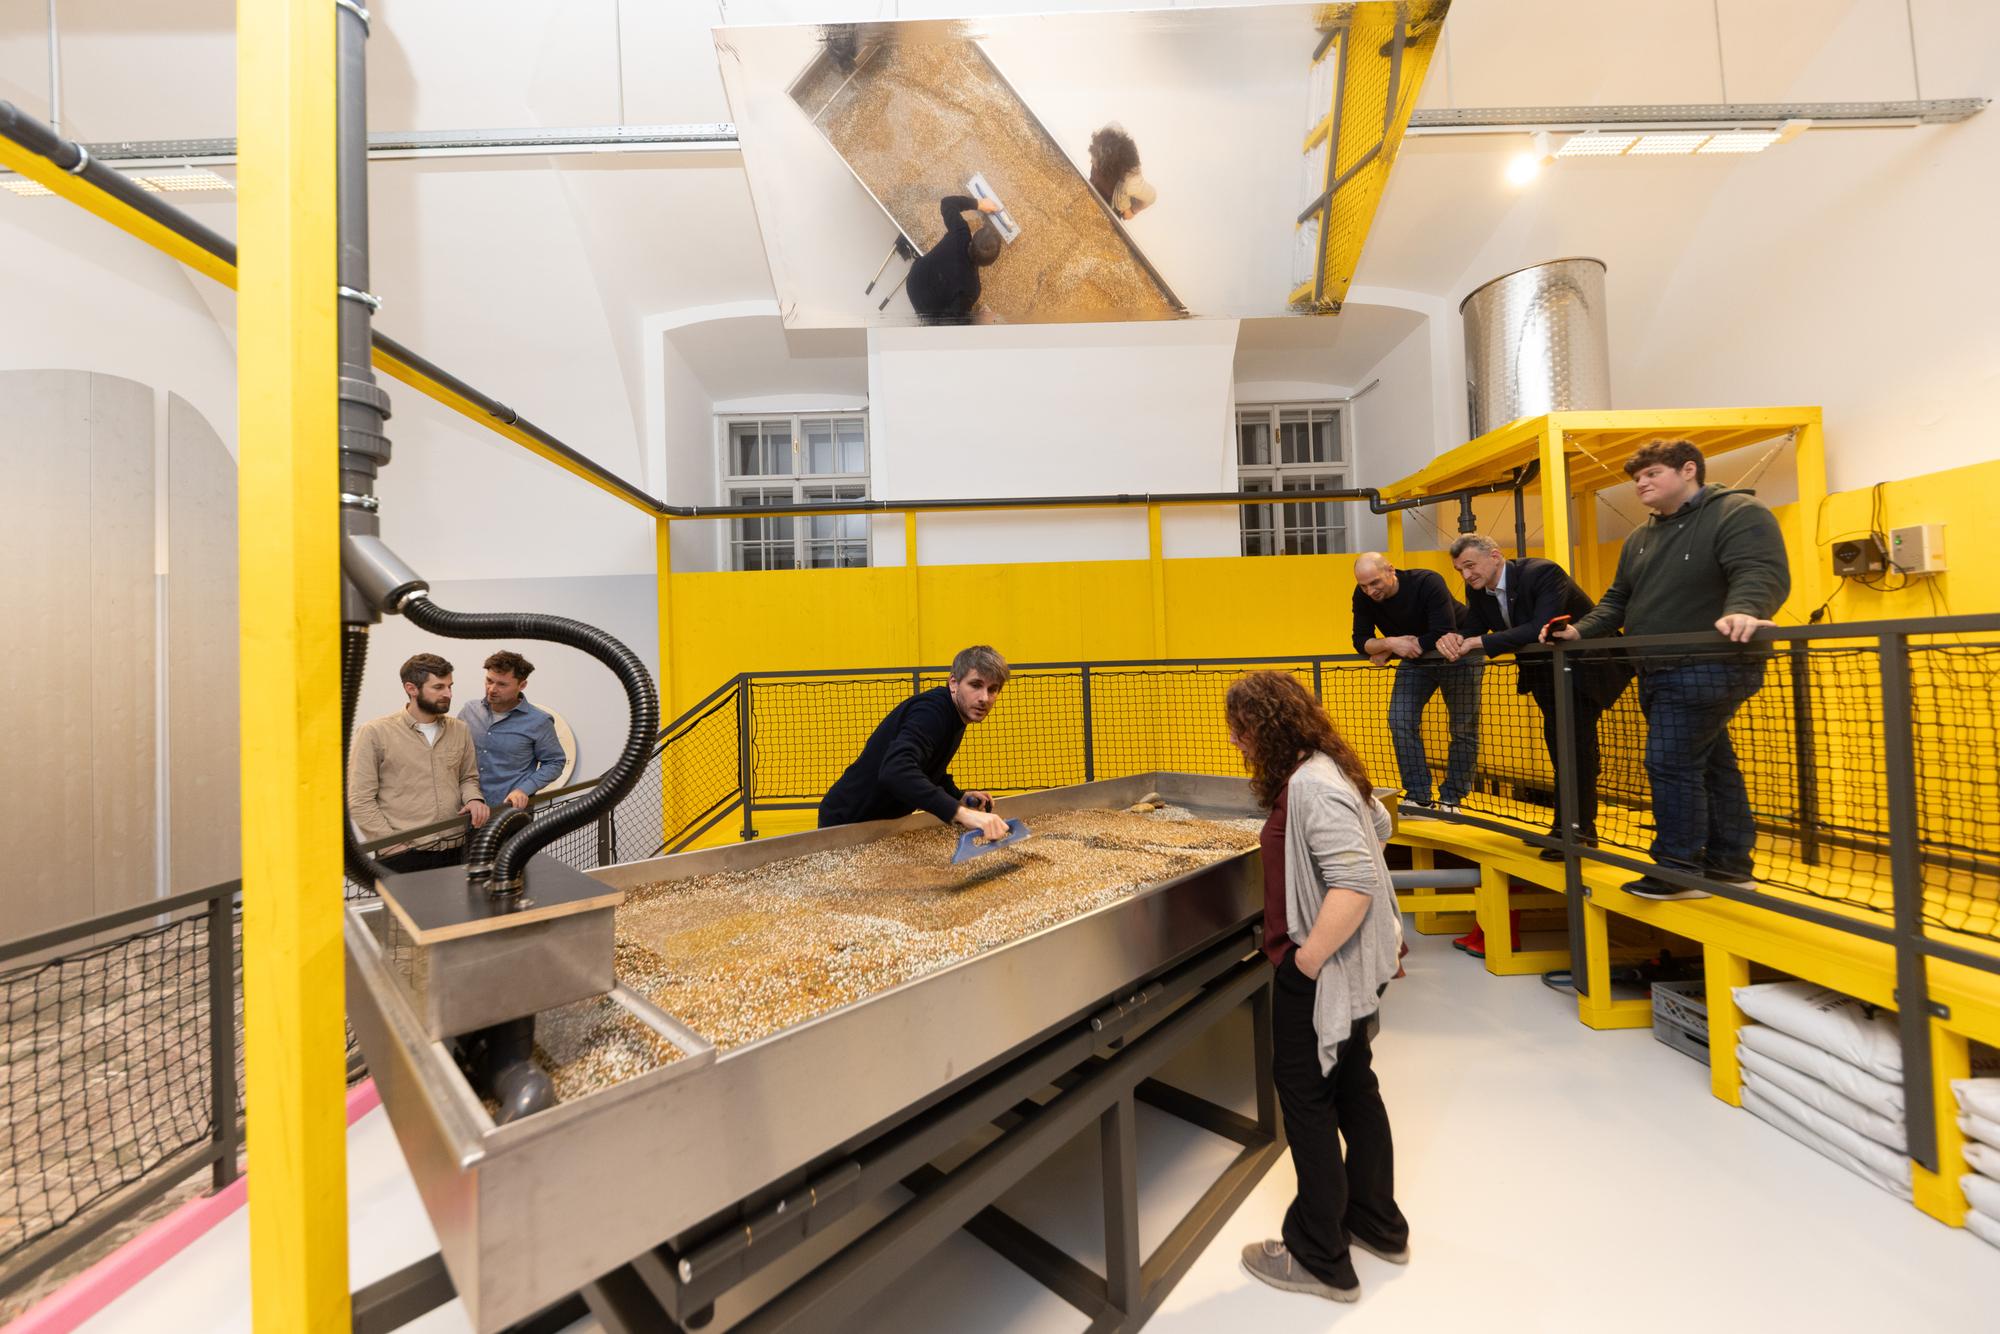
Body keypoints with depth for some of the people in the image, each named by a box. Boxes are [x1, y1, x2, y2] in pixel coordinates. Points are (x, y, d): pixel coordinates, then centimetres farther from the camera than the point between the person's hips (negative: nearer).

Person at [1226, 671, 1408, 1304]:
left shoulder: (1309, 785, -26)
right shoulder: (1330, 770, 4)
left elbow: (1355, 885, -32)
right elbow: (1379, 823, 21)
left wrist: (1306, 962, -25)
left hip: (1321, 971, -10)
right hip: (1354, 966, 10)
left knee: (1306, 1098, 8)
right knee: (1354, 1088, 24)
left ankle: (1320, 1261, 27)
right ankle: (1379, 1226, 45)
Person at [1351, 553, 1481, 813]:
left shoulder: (1427, 582, -29)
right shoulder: (1363, 597, -15)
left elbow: (1444, 635, -34)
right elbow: (1361, 641, -13)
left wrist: (1387, 653, -28)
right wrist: (1390, 643, -35)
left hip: (1459, 657, -4)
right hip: (1415, 660, 4)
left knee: (1463, 729, -1)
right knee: (1400, 720, -10)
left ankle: (1451, 799, 12)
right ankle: (1418, 798, -2)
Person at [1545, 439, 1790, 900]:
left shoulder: (1739, 513, -6)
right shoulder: (1640, 539, 19)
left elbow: (1762, 572, -22)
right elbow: (1618, 600, 19)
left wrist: (1744, 611, -42)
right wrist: (1580, 630, 3)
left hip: (1708, 668, -9)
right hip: (1658, 672, 9)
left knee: (1670, 763, -10)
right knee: (1711, 763, 15)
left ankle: (1679, 871, 1)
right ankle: (1730, 863, 24)